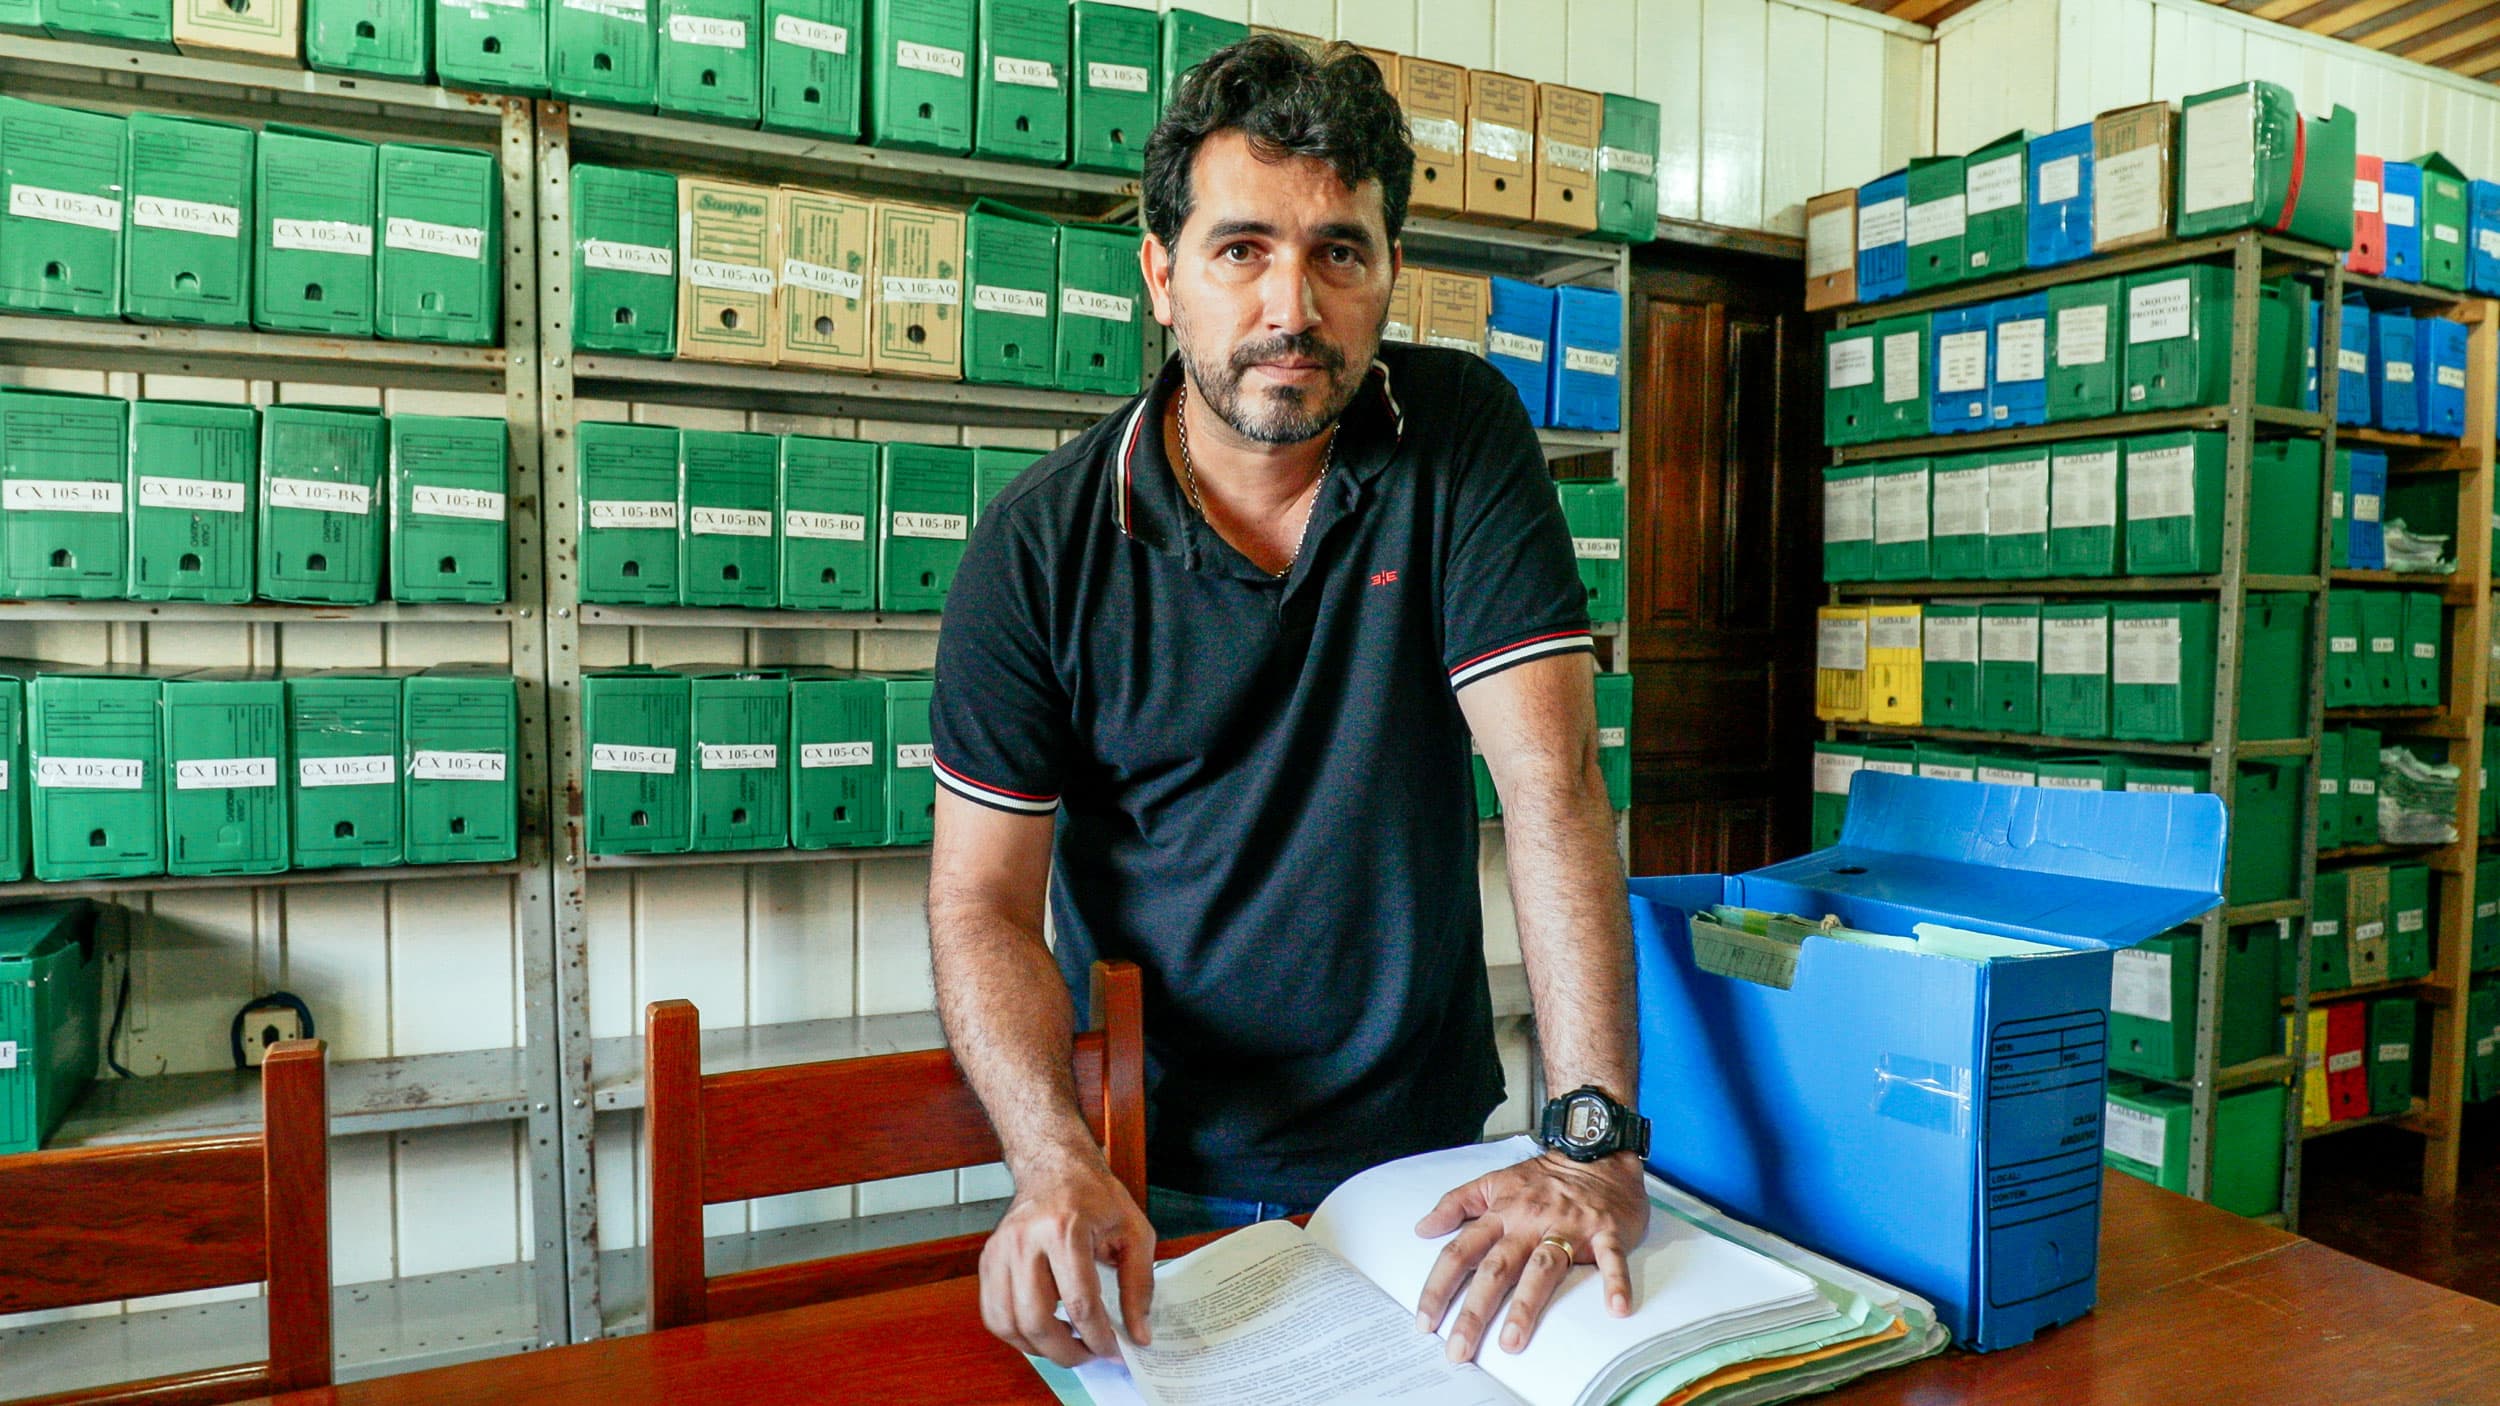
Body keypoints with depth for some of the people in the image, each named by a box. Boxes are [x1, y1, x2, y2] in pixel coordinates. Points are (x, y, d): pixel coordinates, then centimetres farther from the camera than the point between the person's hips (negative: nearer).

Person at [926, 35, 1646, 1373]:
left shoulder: (1462, 437, -11)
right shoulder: (1041, 541, -12)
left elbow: (1551, 782, -18)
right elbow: (983, 901, -10)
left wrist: (1594, 1139, -27)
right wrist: (1056, 1164, -26)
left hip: (1426, 1159, 1)